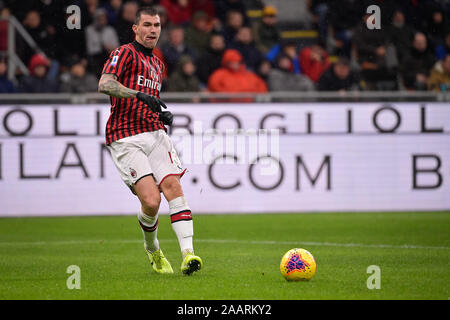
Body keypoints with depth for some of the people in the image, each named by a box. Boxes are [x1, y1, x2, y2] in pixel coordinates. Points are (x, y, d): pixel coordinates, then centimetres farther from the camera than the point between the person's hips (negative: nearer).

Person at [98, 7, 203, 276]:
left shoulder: (157, 64, 23)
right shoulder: (125, 53, -1)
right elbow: (105, 84, -18)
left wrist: (163, 115, 13)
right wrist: (139, 95, -30)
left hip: (155, 133, 6)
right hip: (126, 139, -6)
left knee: (173, 186, -17)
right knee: (151, 199, -16)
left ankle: (188, 253, -25)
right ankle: (152, 249, 13)